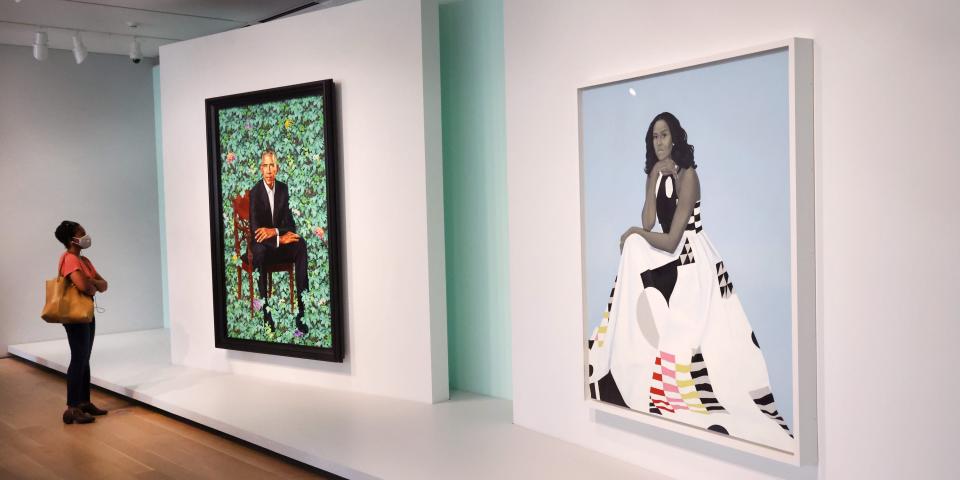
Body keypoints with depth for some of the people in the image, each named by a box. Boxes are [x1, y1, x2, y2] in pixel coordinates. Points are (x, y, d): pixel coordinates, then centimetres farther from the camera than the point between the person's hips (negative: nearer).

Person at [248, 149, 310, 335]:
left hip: (281, 243, 4)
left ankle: (302, 313, -32)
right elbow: (255, 230, -16)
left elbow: (290, 223, 2)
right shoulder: (255, 192, -9)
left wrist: (274, 231, -19)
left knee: (302, 245, -28)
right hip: (263, 246, -4)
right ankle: (266, 313, -39)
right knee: (259, 250, -39)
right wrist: (280, 239, -25)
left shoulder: (283, 189, 5)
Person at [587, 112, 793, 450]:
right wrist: (654, 178, -11)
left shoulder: (687, 175, -13)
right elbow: (648, 223, -4)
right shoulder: (655, 174, 11)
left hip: (692, 260, -8)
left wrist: (633, 233, -4)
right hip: (668, 259, 8)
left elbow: (671, 241, -17)